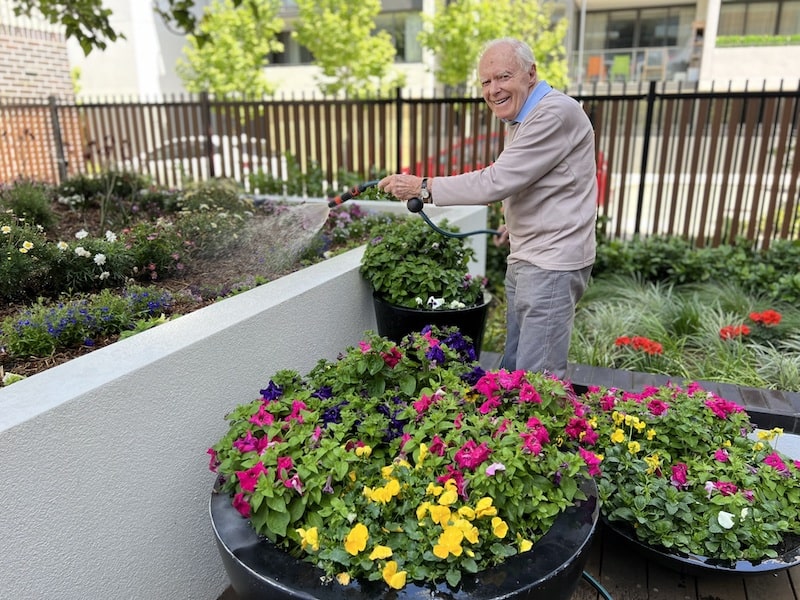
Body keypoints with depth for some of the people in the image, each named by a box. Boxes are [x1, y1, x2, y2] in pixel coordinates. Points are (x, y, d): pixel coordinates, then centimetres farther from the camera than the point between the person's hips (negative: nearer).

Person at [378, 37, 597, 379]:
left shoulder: (556, 113, -18)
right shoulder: (521, 117, 14)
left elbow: (497, 182, -24)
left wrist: (424, 187, -18)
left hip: (552, 262, -10)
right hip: (523, 258, 10)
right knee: (513, 367, 15)